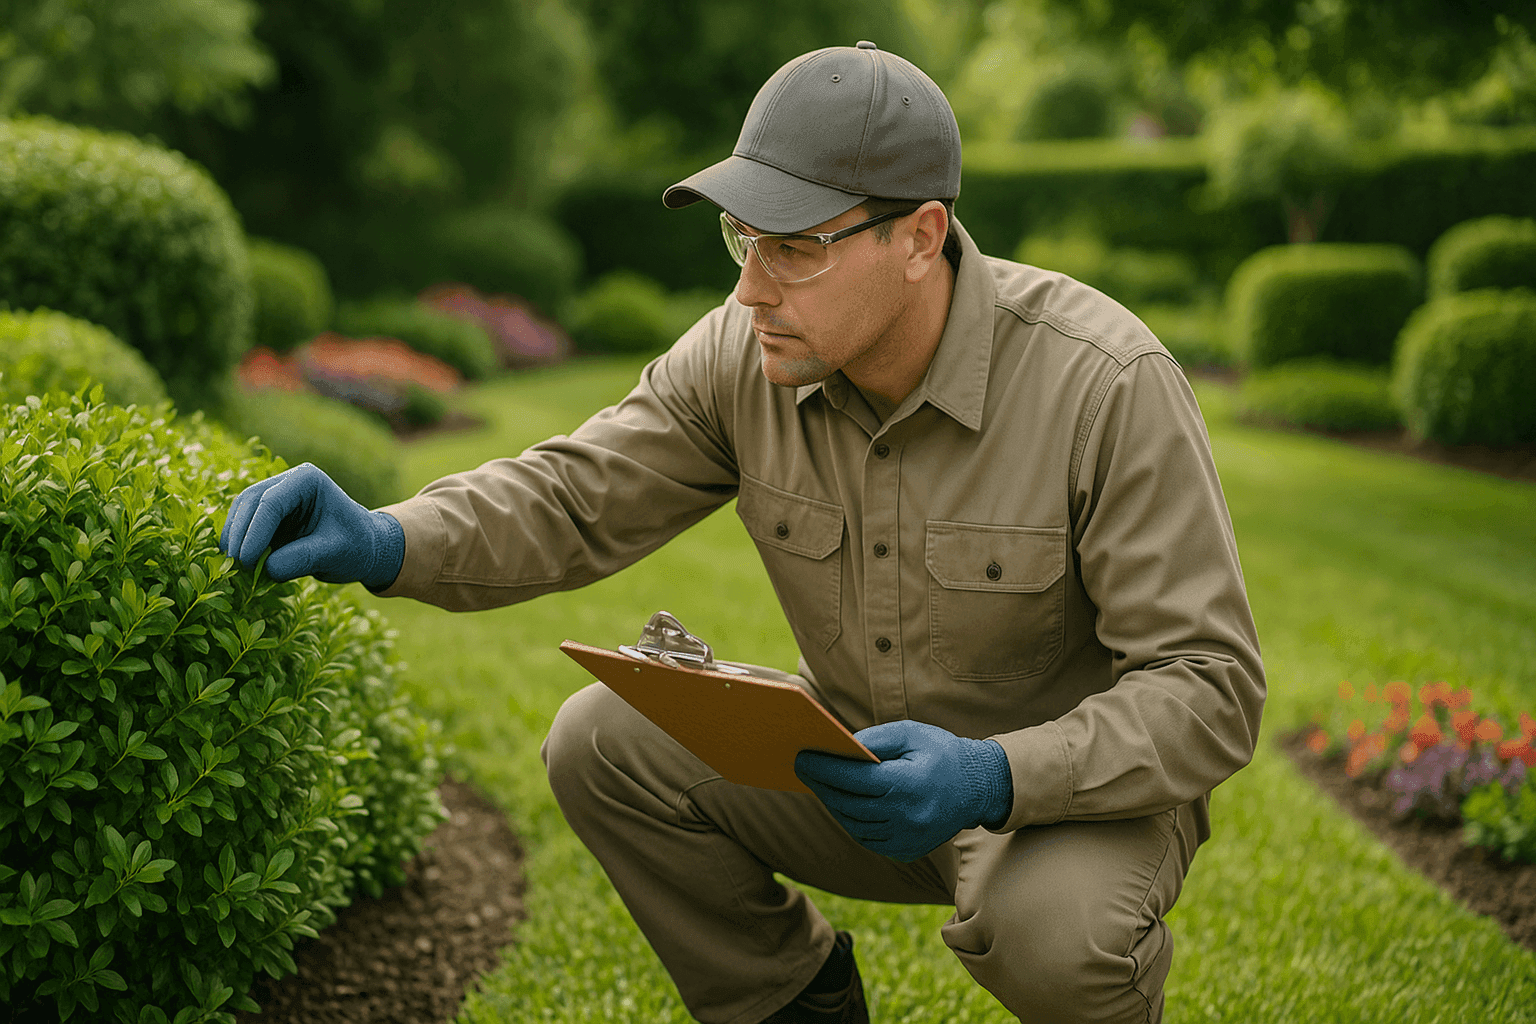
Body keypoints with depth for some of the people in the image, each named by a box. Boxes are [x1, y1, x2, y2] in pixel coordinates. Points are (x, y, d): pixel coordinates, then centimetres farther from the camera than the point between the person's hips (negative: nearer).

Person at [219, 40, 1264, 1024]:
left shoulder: (1108, 385, -26)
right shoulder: (745, 355, -12)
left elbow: (1208, 689, -24)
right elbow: (577, 498, -6)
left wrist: (996, 777, -38)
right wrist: (387, 543, -25)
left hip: (1078, 781, -4)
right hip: (862, 768, 5)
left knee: (1052, 926, -37)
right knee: (604, 740, -12)